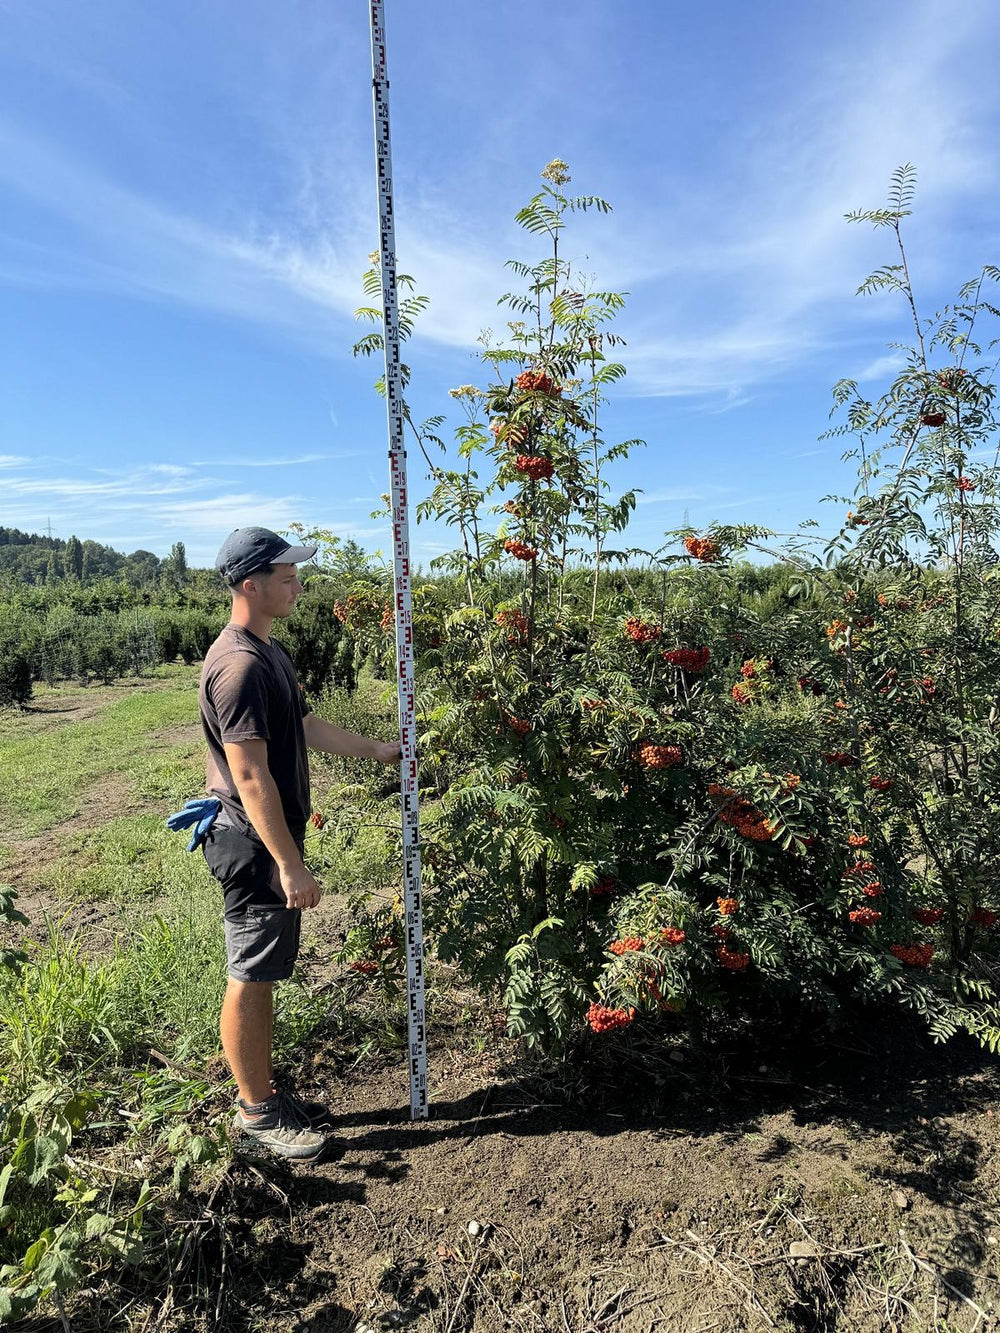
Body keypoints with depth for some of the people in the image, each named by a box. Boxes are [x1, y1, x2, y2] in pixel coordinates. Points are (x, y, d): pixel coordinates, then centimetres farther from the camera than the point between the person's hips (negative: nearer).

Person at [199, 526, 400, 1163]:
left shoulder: (272, 652, 10)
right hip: (255, 845, -10)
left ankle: (266, 1086, 36)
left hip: (274, 838, 10)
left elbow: (307, 724, 20)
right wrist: (290, 865, -24)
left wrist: (376, 749, 24)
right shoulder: (239, 665, -22)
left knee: (265, 972, 20)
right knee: (251, 977, 6)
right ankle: (256, 1112, 23)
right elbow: (250, 775, -25)